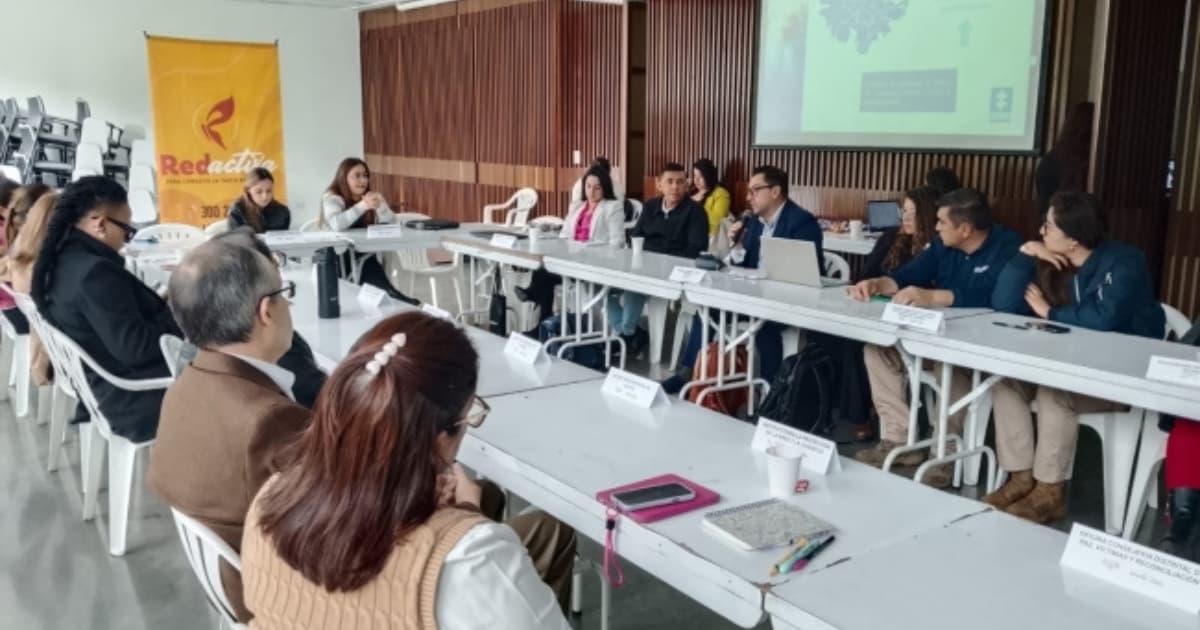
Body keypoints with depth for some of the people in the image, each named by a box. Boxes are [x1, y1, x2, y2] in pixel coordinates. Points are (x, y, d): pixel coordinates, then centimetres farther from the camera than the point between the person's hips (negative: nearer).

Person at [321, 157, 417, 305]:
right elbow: (336, 225, -30)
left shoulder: (370, 197, 10)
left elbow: (391, 223, -2)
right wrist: (363, 206, -35)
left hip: (364, 256, 5)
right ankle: (390, 294, -24)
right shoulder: (332, 198, -8)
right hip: (337, 258, -5)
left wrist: (381, 206, -21)